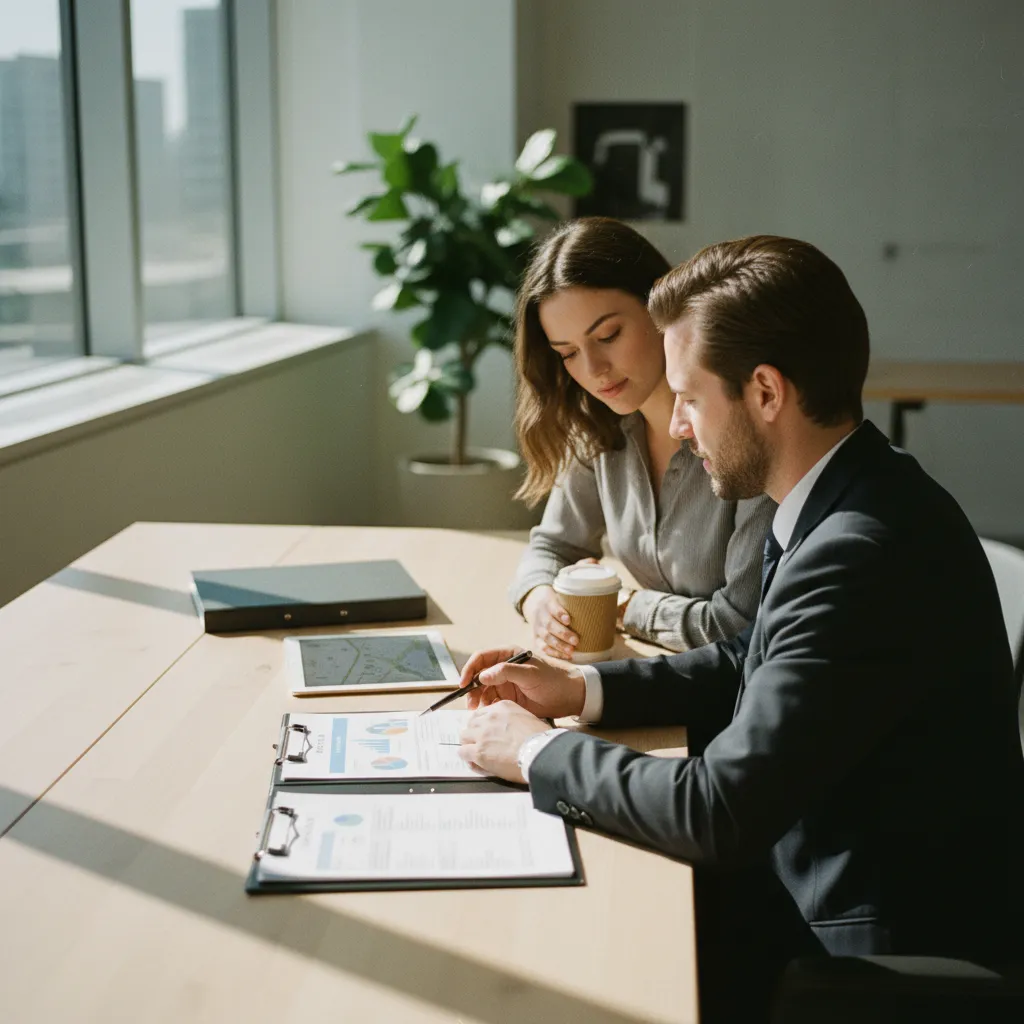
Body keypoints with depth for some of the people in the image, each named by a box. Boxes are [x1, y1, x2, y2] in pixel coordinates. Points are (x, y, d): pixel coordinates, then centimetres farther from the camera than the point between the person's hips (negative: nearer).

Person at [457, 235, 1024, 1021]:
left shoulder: (861, 556, -29)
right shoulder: (853, 502, 1)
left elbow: (719, 812, -27)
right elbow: (753, 671, 14)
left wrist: (539, 753, -13)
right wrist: (582, 689, 3)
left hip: (878, 950, -8)